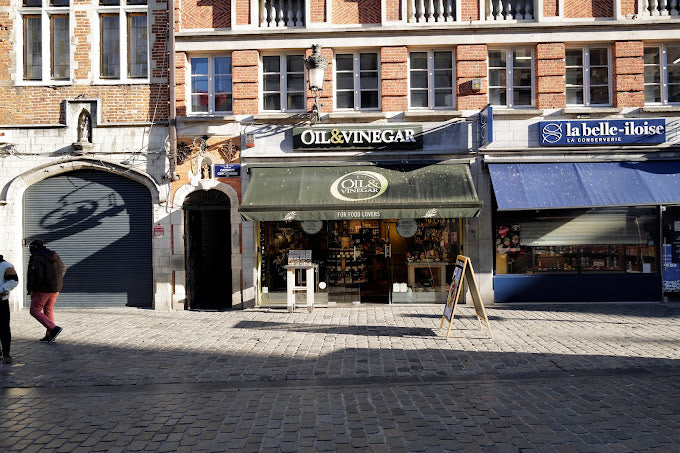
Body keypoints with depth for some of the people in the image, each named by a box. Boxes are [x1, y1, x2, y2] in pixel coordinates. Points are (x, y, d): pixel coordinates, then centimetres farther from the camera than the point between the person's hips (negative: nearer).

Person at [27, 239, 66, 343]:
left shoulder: (37, 259, -15)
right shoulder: (54, 256, 9)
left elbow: (37, 276, -23)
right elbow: (63, 268, 22)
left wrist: (32, 290, -10)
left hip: (43, 289, -8)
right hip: (56, 288, 8)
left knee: (35, 310, 3)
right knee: (48, 310, 17)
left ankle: (54, 328, -11)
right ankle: (50, 335, 18)